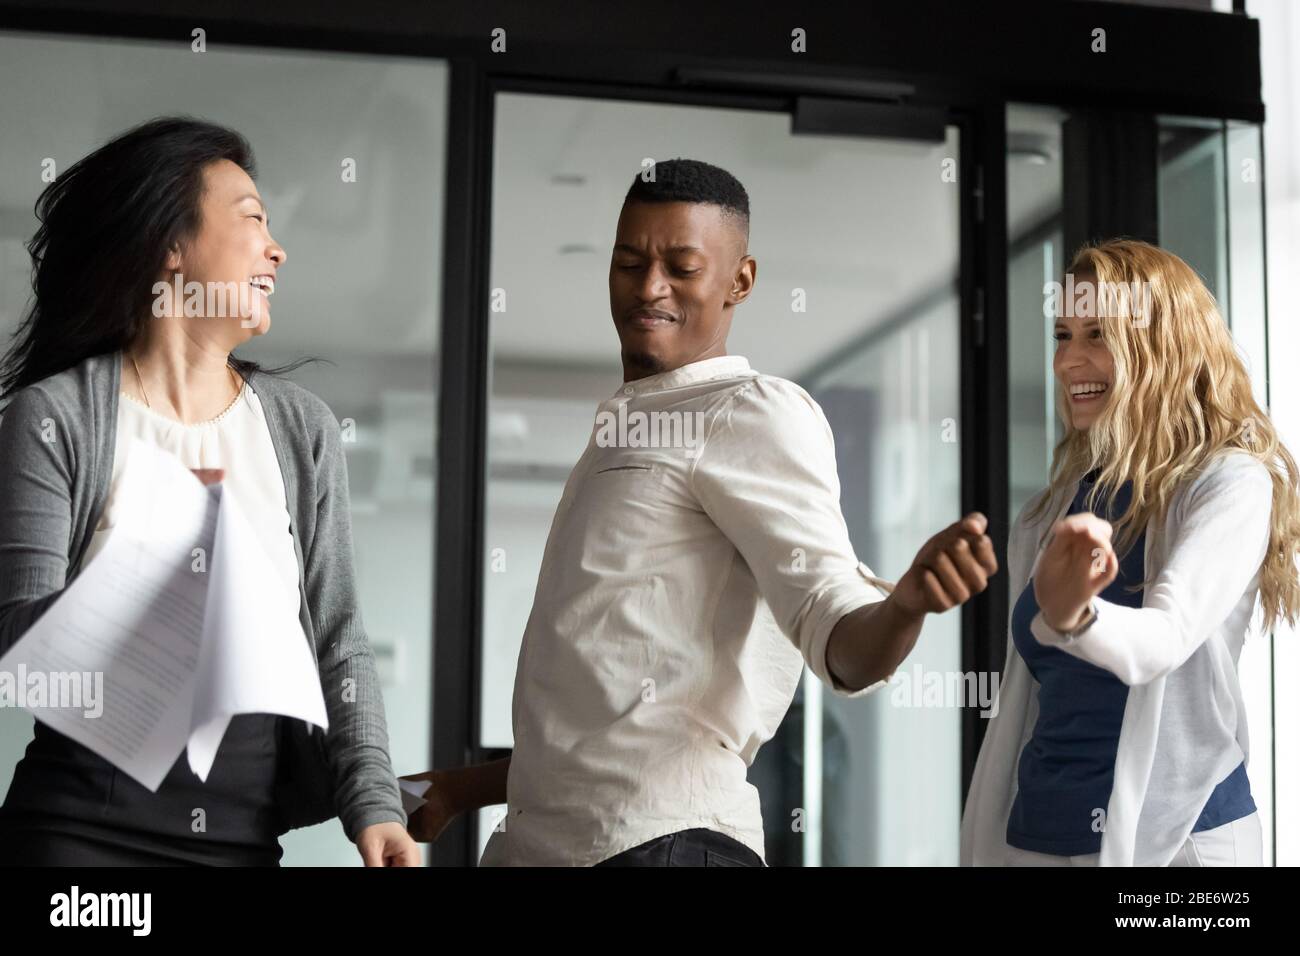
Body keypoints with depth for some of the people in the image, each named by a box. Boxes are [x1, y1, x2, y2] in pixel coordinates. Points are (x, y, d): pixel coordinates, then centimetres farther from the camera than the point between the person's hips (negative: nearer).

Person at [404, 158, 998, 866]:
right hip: (537, 836, 9)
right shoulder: (622, 429, 22)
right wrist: (483, 784, 23)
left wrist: (906, 602, -39)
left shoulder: (756, 415, -6)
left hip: (662, 838, -9)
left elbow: (841, 644, -19)